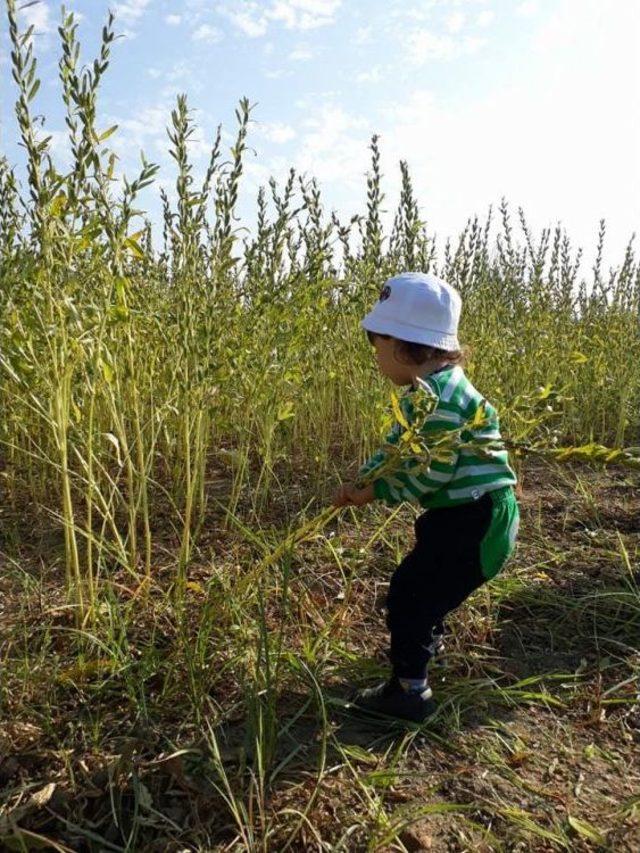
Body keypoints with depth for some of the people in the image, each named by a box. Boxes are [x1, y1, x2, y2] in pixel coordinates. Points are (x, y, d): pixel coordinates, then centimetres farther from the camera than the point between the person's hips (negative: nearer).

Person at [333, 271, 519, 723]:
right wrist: (361, 479, 1)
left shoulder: (441, 399, -27)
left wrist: (376, 492, -13)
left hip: (475, 521, -10)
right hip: (457, 515, 10)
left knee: (409, 596, -2)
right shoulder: (424, 391, 7)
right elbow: (398, 445, 12)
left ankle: (409, 691, 14)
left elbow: (430, 474, -26)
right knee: (412, 581, 27)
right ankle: (428, 639, 54)